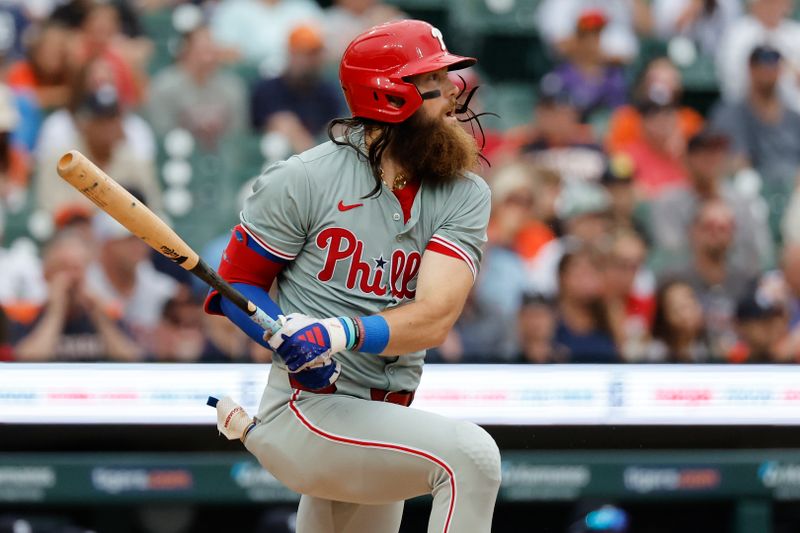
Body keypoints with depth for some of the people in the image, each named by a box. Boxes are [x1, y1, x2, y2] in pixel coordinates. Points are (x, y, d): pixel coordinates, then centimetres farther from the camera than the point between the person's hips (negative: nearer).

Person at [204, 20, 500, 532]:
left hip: (380, 420, 6)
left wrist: (344, 333, -33)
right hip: (304, 410, -6)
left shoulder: (465, 196, 0)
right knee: (470, 452, -27)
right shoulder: (303, 180, -8)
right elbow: (235, 285, 0)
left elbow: (435, 318, -14)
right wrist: (290, 339, -21)